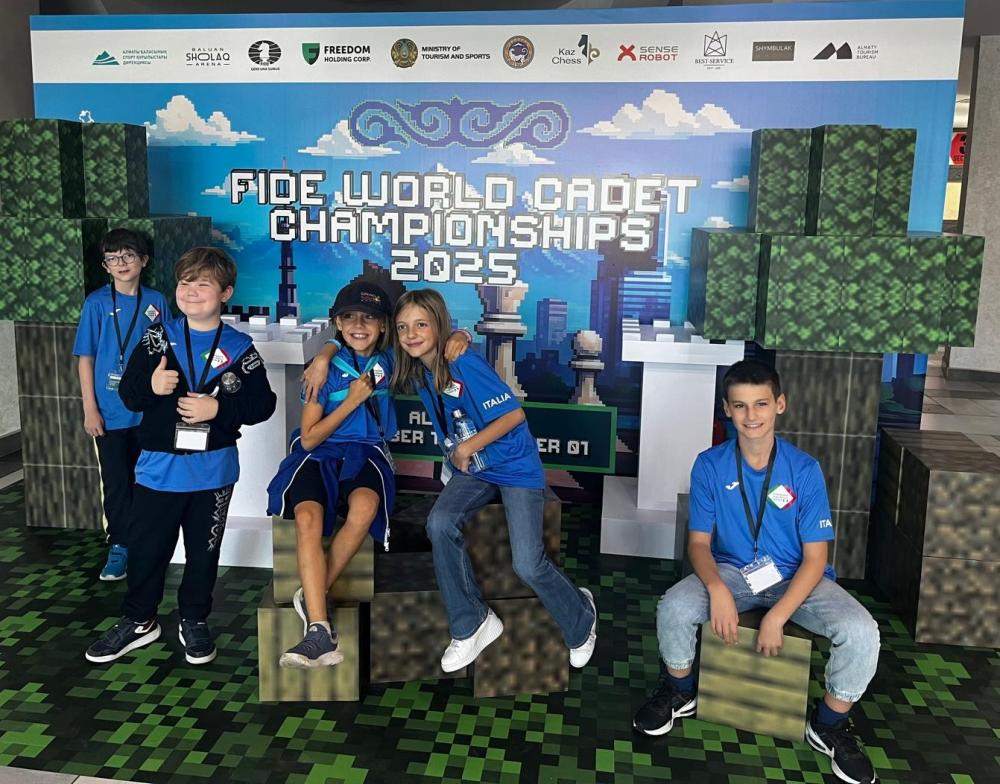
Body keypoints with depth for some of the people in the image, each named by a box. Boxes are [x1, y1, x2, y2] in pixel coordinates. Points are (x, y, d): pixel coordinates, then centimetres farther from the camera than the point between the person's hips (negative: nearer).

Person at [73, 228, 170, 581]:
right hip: (110, 412, -1)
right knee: (116, 482, 6)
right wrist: (90, 409, -5)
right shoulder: (96, 303, -4)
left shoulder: (156, 302, 0)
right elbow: (85, 358, -2)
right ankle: (119, 546, 20)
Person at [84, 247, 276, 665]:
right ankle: (139, 620, 31)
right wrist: (150, 385, -24)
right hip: (158, 465, 1)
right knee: (146, 547, 11)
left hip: (213, 469, -1)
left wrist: (219, 408, -19)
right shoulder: (158, 337, -2)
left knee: (203, 549, 14)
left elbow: (262, 404, -6)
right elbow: (128, 393, -3)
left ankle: (194, 620, 32)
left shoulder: (240, 348, -5)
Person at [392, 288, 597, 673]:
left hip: (516, 467, -6)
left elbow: (515, 414, -20)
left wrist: (466, 448, -17)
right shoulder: (417, 372, 0)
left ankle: (581, 616, 18)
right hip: (471, 469, 6)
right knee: (439, 523, -24)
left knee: (528, 566, -15)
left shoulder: (466, 364, -21)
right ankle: (472, 625, -5)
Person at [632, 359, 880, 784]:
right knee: (673, 609, -28)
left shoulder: (804, 469, -14)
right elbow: (699, 541, -7)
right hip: (730, 571, 0)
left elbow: (814, 557, -12)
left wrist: (777, 616, -24)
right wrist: (717, 589, -28)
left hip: (796, 577, 0)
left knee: (861, 631, -26)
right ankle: (679, 690, 7)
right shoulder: (710, 465, -11)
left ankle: (829, 724, 4)